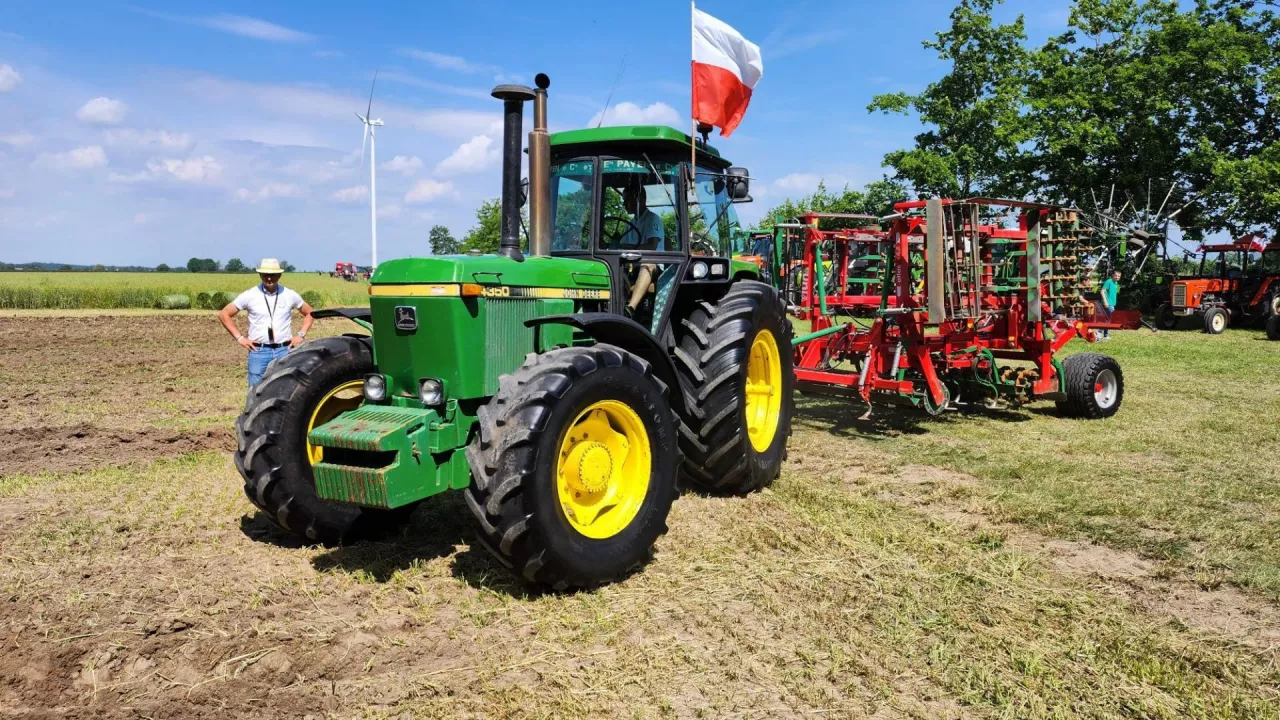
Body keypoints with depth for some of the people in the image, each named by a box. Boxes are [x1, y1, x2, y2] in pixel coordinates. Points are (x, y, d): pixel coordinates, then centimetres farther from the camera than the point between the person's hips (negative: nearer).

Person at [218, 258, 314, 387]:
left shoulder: (290, 295, 4)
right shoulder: (250, 295, 0)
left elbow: (309, 313, 17)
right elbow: (224, 314, 7)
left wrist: (301, 335, 4)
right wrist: (239, 337, 0)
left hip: (284, 351, 1)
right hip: (258, 352, -1)